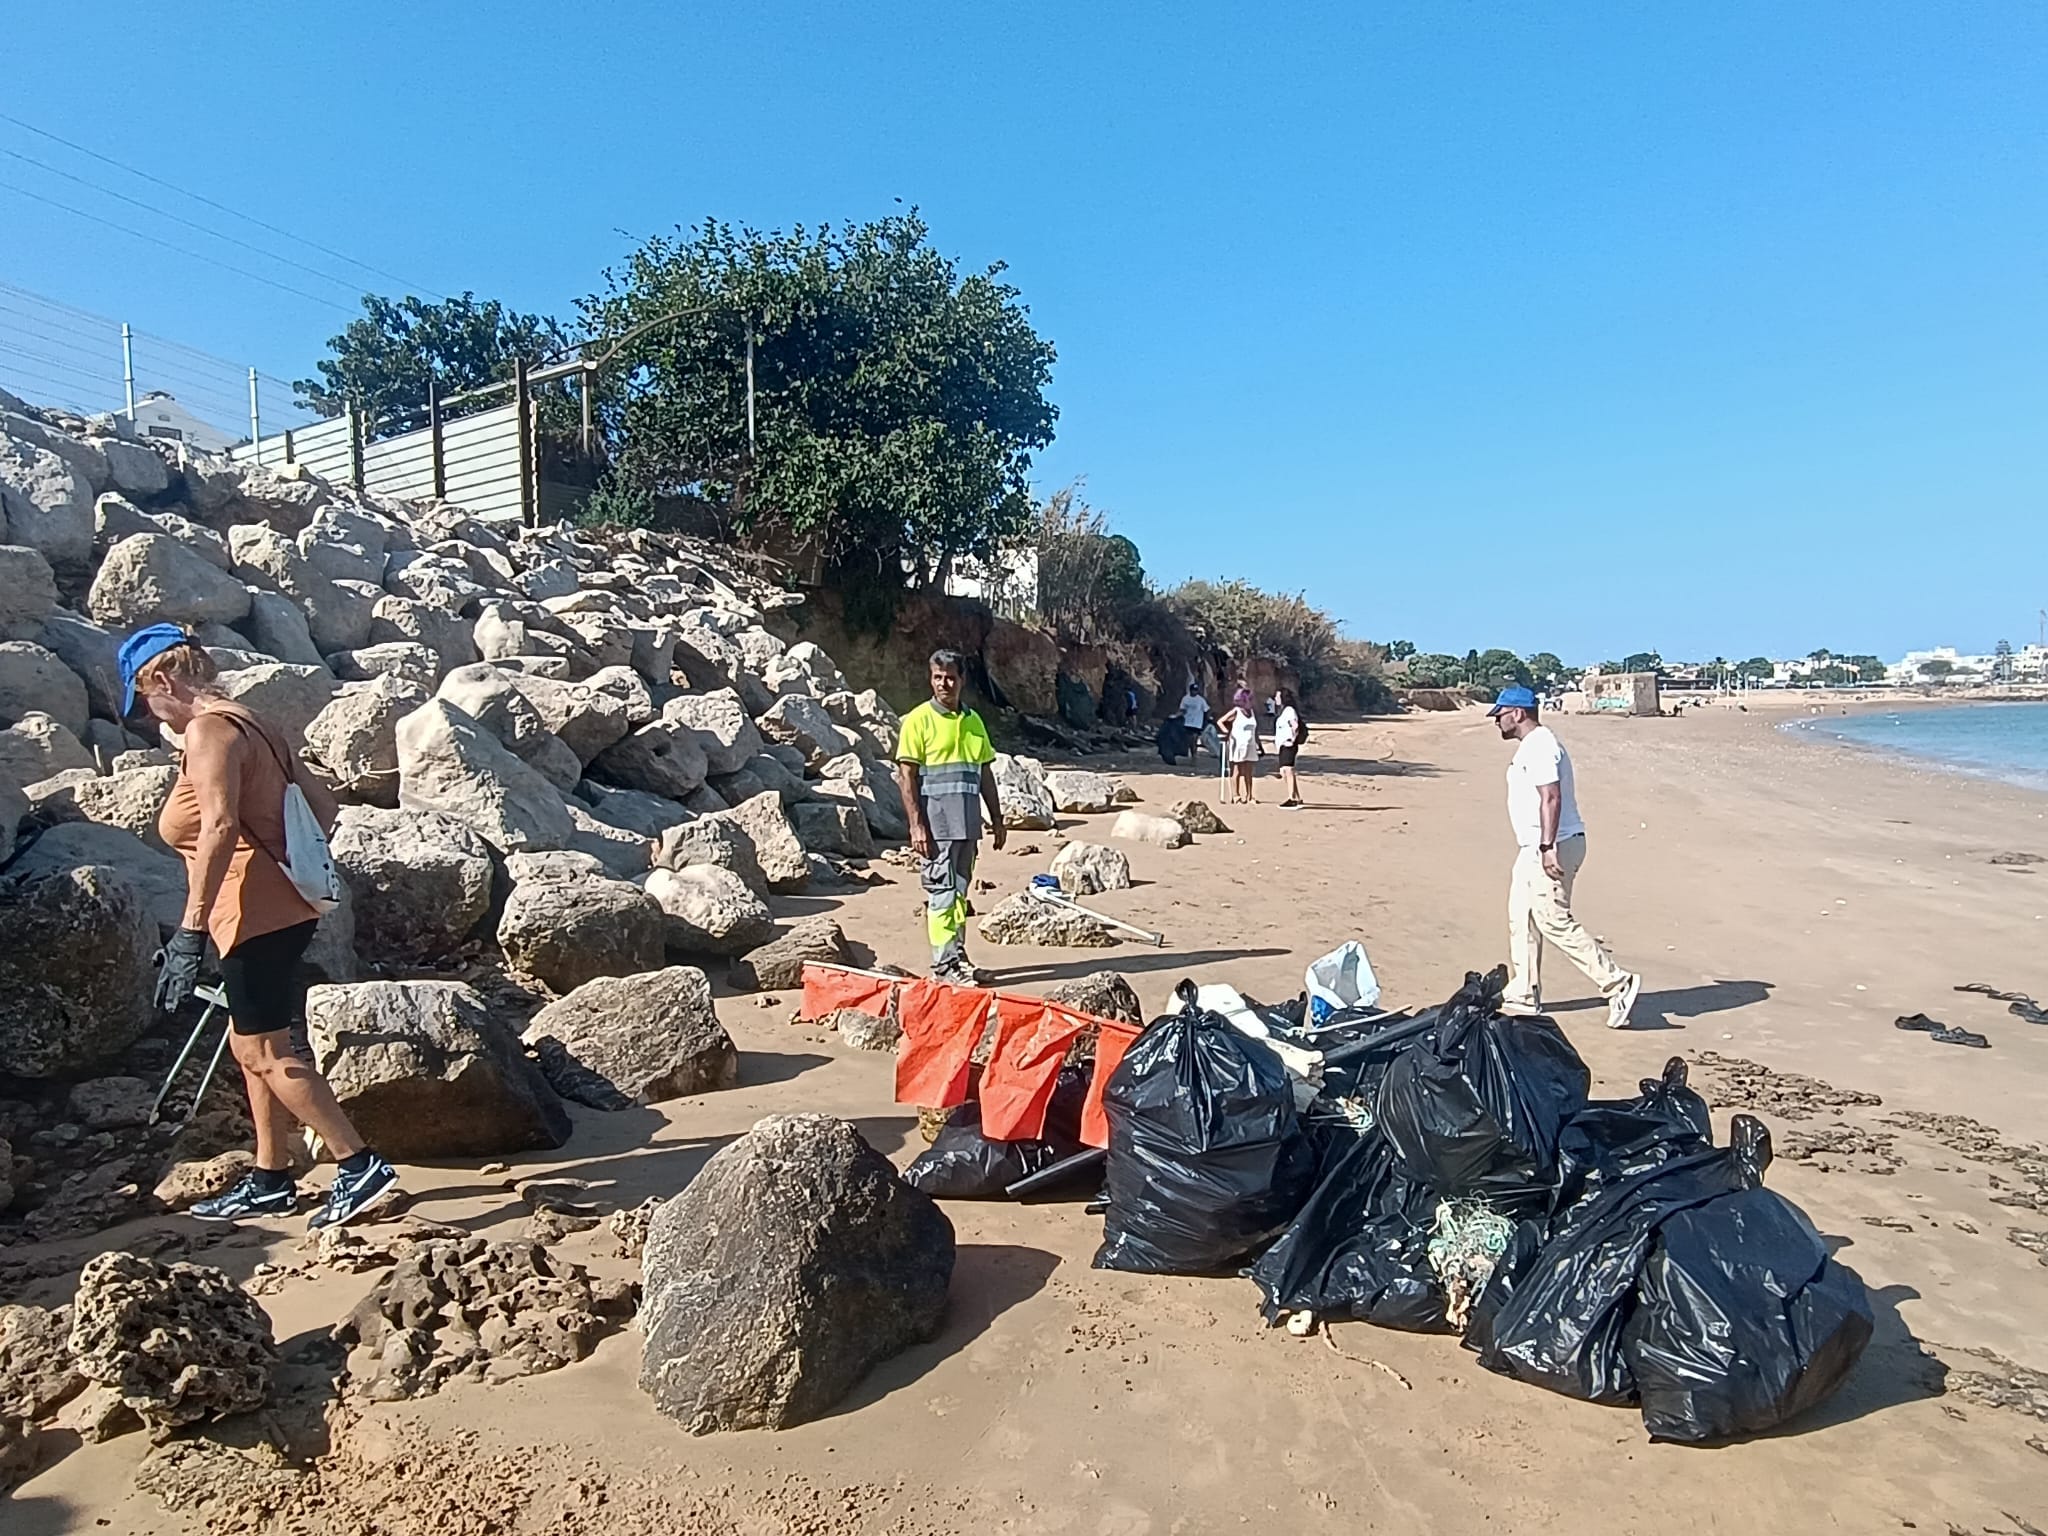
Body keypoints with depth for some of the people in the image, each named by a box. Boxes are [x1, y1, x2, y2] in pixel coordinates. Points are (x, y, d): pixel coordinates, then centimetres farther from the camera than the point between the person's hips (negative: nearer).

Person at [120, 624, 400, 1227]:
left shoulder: (208, 731, -13)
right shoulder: (251, 725, 15)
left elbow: (219, 828, -25)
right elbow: (321, 804, 18)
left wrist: (191, 931, -26)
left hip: (258, 917, -10)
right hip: (284, 909, 10)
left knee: (264, 1051, -4)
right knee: (252, 1042, 17)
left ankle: (361, 1168, -4)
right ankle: (270, 1181, 25)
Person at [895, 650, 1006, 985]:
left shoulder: (973, 720, 14)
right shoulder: (918, 720, -4)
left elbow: (986, 774, 18)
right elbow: (906, 776, -9)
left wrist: (997, 819, 15)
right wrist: (916, 825, -15)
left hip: (967, 822, 6)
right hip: (936, 823, -6)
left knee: (960, 890, 13)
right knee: (942, 891, -5)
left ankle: (958, 956, 22)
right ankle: (944, 963, 0)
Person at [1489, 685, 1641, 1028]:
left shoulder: (1539, 745, -16)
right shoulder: (1532, 744, 17)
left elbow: (1551, 797, -25)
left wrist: (1547, 848, -29)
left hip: (1552, 847, -11)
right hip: (1534, 848, 11)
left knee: (1555, 922, -10)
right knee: (1521, 920, 13)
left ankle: (1617, 983, -4)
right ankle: (1523, 997, 19)